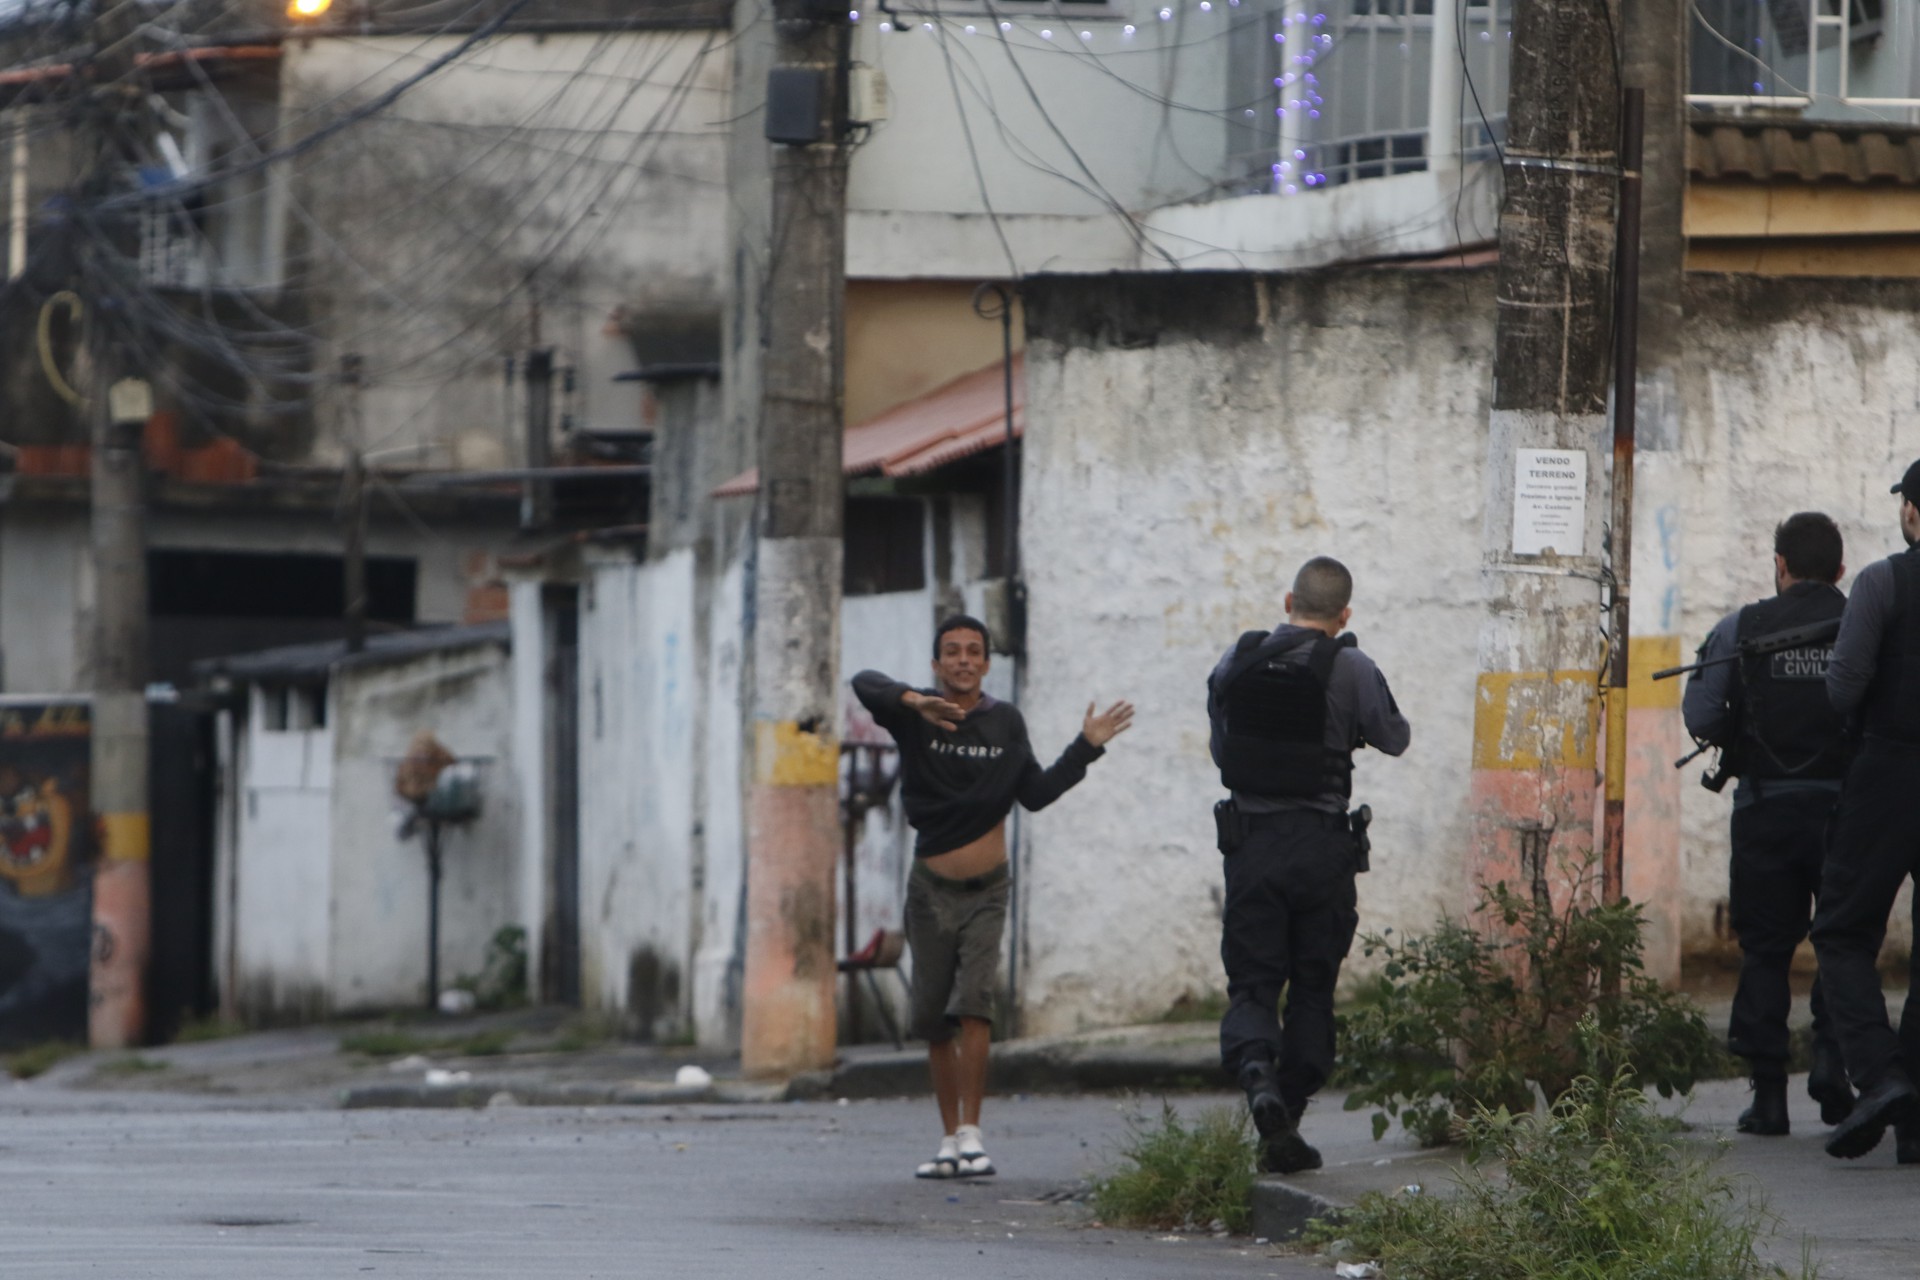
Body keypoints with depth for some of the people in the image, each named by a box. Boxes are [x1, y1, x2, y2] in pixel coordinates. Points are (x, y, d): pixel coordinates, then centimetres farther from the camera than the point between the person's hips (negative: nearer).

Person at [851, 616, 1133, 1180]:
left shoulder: (1006, 722, 2)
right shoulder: (917, 716, -7)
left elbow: (1035, 793, 10)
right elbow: (865, 684, -26)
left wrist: (1086, 748, 3)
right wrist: (912, 702, -45)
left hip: (987, 889, 0)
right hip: (931, 888, 0)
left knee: (974, 1002, -16)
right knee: (934, 1018, 5)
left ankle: (971, 1134, -18)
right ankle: (949, 1138, 15)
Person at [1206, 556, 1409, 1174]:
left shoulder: (1236, 662, 3)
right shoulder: (1350, 669, -7)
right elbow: (1394, 738, 7)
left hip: (1250, 842, 1)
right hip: (1322, 845, -1)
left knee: (1251, 983, 4)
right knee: (1312, 989, 10)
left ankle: (1256, 1070, -26)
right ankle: (1285, 1128, 9)